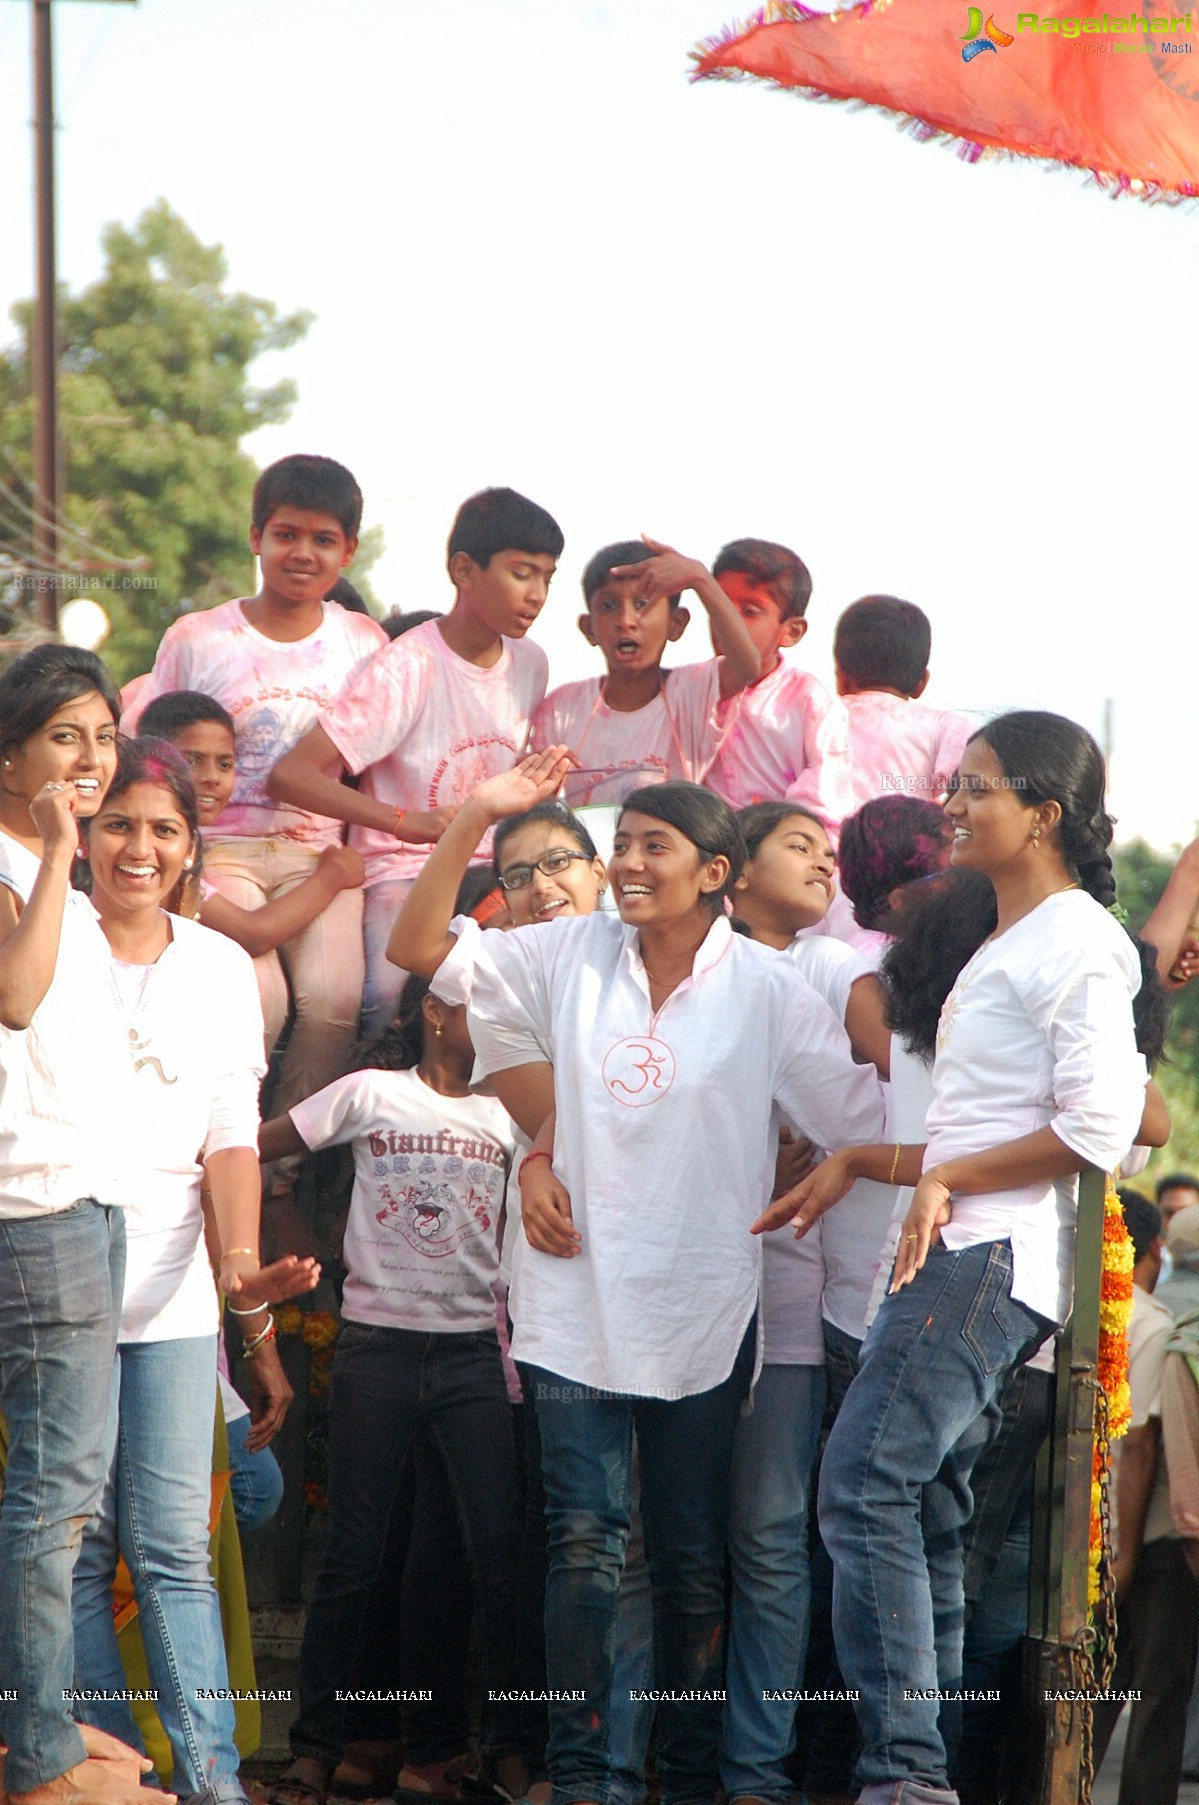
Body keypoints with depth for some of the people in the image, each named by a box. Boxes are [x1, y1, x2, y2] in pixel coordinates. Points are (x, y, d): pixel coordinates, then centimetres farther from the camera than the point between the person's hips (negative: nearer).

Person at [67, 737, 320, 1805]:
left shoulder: (219, 968, 11)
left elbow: (231, 1136, 4)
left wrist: (243, 1267, -9)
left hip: (173, 1295, 2)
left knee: (175, 1546, -5)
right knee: (78, 1545, -3)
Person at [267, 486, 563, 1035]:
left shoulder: (529, 664, 8)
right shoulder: (410, 668, -12)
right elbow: (290, 775, -21)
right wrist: (409, 823, -32)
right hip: (404, 869, -5)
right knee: (395, 999, -34)